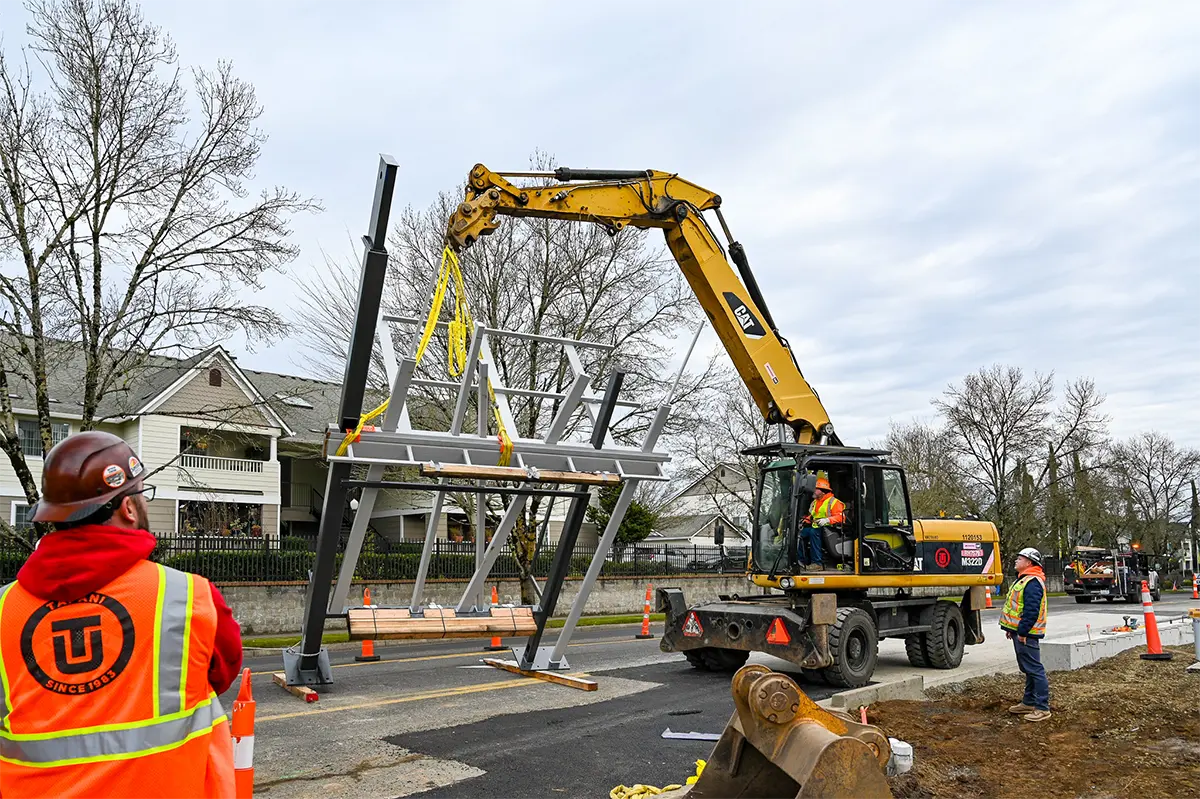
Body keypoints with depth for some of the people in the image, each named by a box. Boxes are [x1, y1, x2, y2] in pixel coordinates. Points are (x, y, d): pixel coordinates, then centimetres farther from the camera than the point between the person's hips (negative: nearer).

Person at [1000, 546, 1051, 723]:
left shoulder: (1033, 582, -18)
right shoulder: (1022, 579, 17)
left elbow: (1032, 610, -24)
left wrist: (1022, 632, -23)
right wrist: (1011, 628, 22)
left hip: (1027, 634, -11)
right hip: (1019, 631, 11)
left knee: (1034, 669, -7)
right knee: (1027, 669, 18)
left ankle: (1042, 708, -4)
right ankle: (1029, 702, 28)